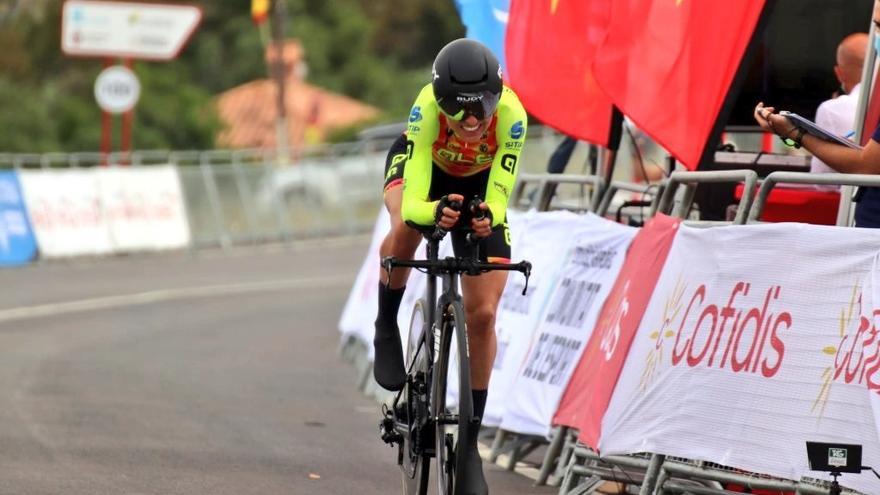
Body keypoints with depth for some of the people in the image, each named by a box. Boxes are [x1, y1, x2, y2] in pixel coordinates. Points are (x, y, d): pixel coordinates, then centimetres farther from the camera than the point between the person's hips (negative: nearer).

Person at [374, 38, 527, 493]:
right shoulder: (427, 110, -40)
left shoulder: (510, 115, -37)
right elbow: (413, 203, -44)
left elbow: (499, 196, -36)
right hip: (424, 167, -1)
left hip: (478, 184, 1)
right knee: (405, 228, -38)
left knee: (482, 314, -6)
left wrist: (488, 216, -58)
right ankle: (387, 326, -11)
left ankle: (470, 437, 7)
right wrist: (435, 212, -66)